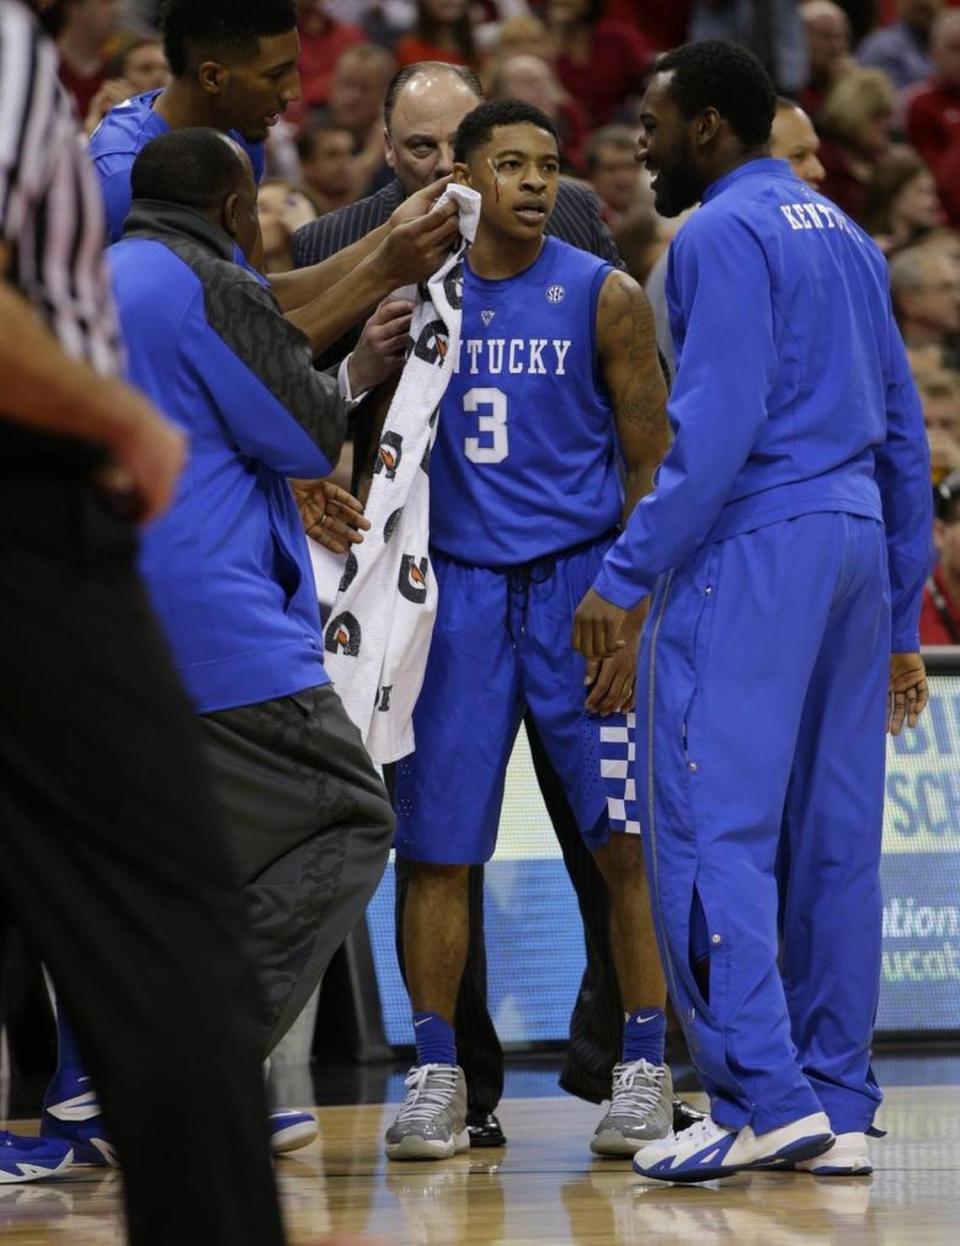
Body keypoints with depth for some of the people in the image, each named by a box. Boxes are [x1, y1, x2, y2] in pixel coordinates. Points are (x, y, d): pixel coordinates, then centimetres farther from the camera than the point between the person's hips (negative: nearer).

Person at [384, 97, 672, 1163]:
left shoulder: (603, 298, -2)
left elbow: (650, 470, -2)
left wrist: (634, 621, -10)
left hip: (579, 584, -2)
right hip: (458, 586, 2)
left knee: (624, 840, -4)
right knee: (435, 849, 1)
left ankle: (643, 1072, 6)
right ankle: (435, 1077, 10)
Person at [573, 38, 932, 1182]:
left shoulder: (721, 236, -8)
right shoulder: (843, 235, 19)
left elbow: (715, 429, -19)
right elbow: (903, 434, 20)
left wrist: (624, 576, -18)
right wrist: (899, 621, 22)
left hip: (751, 548, -9)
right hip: (856, 541, 9)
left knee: (710, 829, -8)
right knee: (832, 839, 9)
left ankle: (762, 1099, -15)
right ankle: (839, 1112, 10)